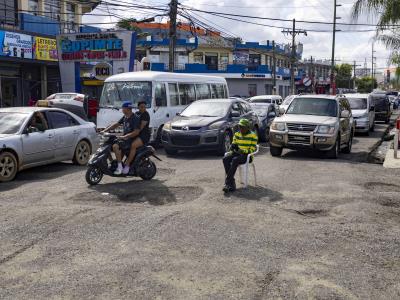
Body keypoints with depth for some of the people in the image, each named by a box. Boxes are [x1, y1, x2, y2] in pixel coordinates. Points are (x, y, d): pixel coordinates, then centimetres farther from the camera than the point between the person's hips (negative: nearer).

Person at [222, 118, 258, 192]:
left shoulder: (253, 136, -2)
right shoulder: (237, 134, 15)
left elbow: (252, 149, -8)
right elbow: (233, 144, 19)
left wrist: (243, 151, -24)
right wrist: (233, 147, -6)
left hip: (247, 155, -5)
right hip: (236, 153, 6)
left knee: (235, 160, -36)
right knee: (225, 159, -26)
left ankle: (228, 182, -33)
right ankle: (231, 184, -30)